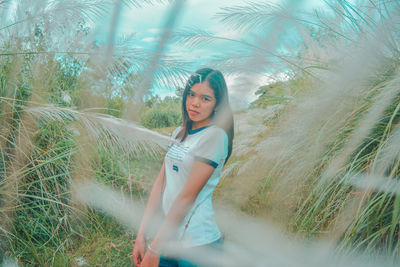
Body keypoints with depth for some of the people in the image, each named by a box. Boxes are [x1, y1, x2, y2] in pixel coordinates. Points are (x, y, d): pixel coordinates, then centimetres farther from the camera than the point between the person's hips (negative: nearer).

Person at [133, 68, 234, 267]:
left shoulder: (215, 135, -14)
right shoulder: (179, 133, 9)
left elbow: (187, 196, -17)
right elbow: (160, 183, 5)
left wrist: (154, 250, -16)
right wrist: (141, 235, 1)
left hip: (196, 244, -6)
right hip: (168, 238, 6)